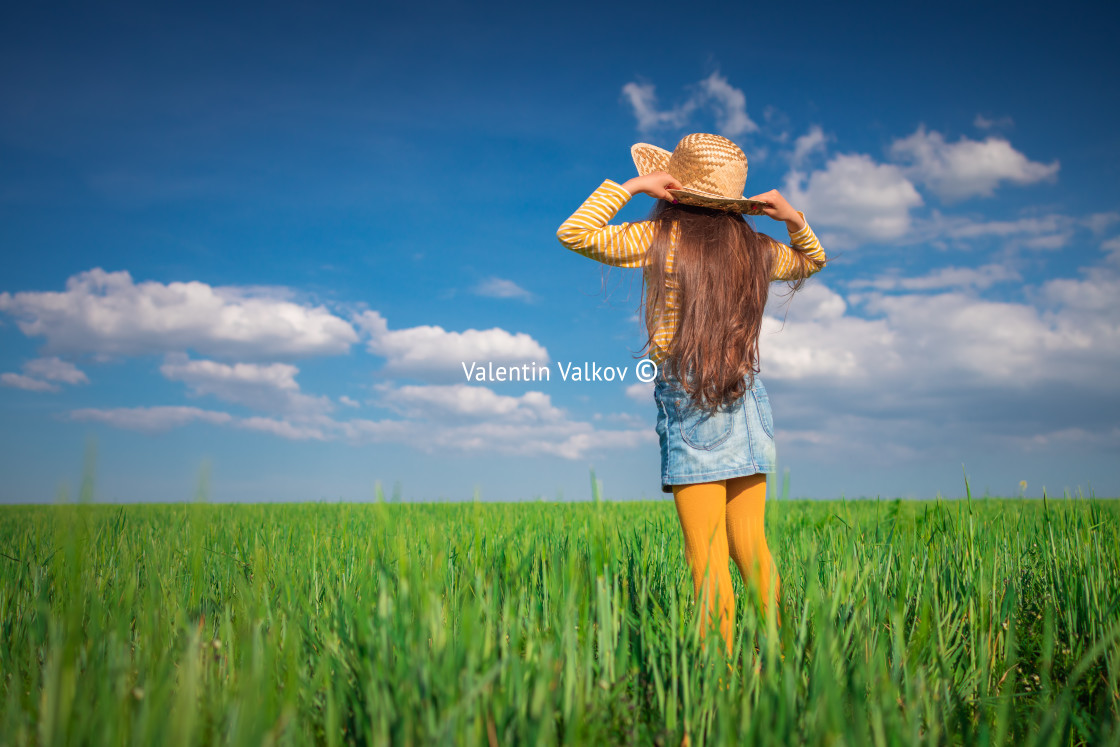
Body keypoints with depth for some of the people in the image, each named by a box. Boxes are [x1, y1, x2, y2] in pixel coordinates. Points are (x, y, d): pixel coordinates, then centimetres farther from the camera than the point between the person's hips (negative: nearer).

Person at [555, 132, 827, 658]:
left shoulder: (662, 239, -7)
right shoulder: (754, 248, 8)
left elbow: (573, 233, -7)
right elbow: (812, 260, 27)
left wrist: (631, 186, -5)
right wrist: (794, 218, 11)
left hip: (687, 402, -5)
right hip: (747, 402, 5)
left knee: (708, 559, -1)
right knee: (751, 547, 14)